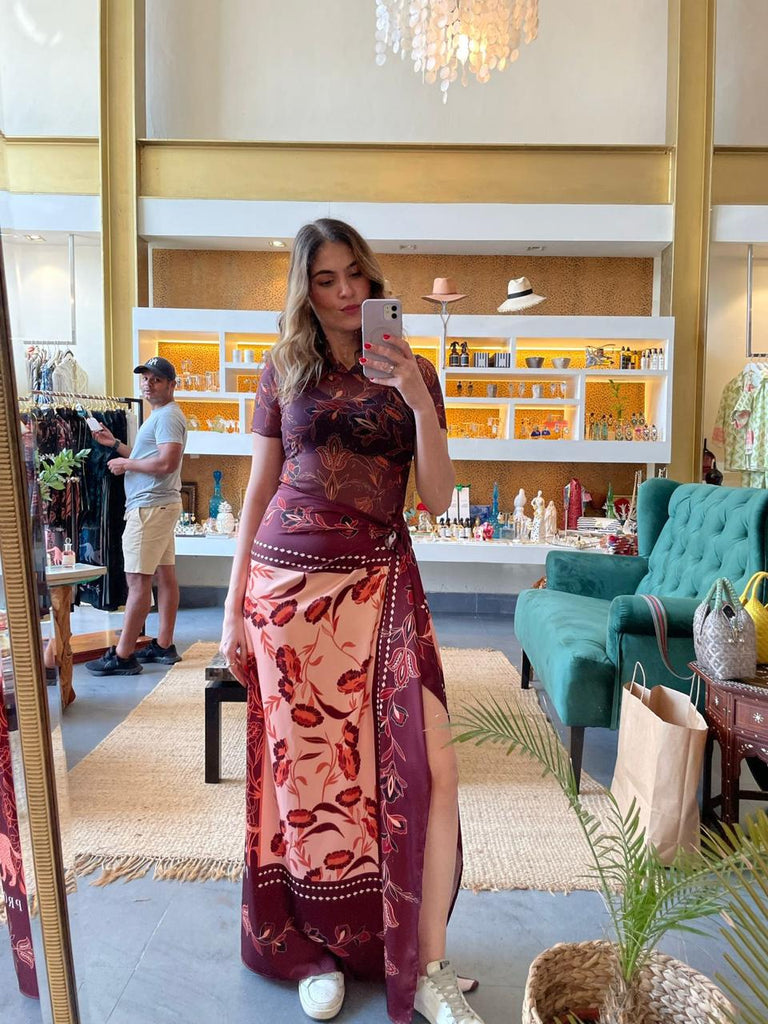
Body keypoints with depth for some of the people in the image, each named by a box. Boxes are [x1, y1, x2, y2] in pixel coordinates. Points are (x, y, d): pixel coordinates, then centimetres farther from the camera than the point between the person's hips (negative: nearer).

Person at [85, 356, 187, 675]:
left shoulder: (167, 416, -12)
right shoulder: (160, 415, 21)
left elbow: (167, 462, -24)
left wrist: (126, 464, -13)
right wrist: (116, 444, 20)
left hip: (151, 506, -11)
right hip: (161, 505, 11)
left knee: (138, 579, -9)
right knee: (165, 575, 11)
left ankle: (123, 655, -6)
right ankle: (164, 645, 18)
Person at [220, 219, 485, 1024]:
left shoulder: (412, 373, 7)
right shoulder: (283, 372, 7)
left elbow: (438, 498, 0)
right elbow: (258, 493, 8)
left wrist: (418, 402, -14)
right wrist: (234, 607, 5)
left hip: (381, 583, 0)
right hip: (288, 583, 0)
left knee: (429, 769, -6)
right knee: (305, 768, 8)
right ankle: (315, 948, 31)